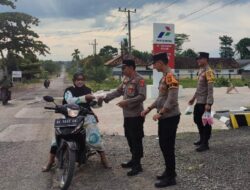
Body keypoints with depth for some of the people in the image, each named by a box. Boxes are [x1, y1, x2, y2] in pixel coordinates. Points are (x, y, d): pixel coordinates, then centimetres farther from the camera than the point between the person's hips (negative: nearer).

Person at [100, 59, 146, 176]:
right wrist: (106, 97, 11)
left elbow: (142, 96, -22)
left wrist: (127, 102, -27)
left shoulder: (139, 80, -14)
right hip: (127, 115, 9)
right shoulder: (126, 79, 14)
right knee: (130, 139, 17)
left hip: (136, 115, -9)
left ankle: (137, 165, 3)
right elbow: (118, 91, 19)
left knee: (136, 140, -4)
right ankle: (134, 160, 30)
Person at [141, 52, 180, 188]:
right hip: (164, 117, 10)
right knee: (163, 145, 16)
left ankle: (170, 177, 10)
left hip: (170, 117, -10)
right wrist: (149, 109, 16)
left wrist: (160, 113, -21)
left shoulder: (170, 77, -18)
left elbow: (172, 100, -24)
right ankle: (169, 171, 30)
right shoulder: (164, 77, 12)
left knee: (168, 147, -1)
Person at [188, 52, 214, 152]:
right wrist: (194, 98, 22)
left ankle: (205, 144, 11)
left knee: (206, 123, 0)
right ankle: (202, 139, 34)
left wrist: (208, 103, -25)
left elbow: (210, 89, -21)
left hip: (205, 102, -10)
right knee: (197, 120, 19)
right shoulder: (201, 70, 12)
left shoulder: (208, 71, -16)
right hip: (199, 101, 10)